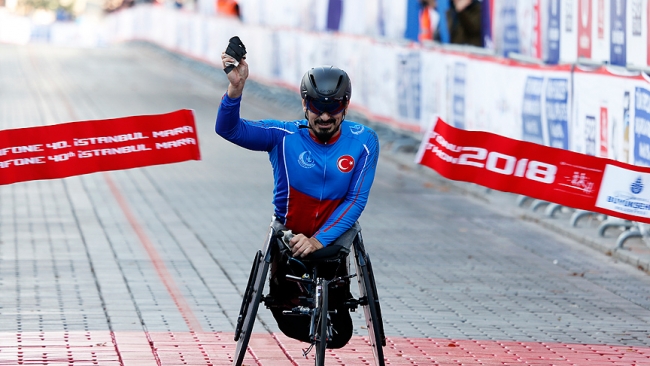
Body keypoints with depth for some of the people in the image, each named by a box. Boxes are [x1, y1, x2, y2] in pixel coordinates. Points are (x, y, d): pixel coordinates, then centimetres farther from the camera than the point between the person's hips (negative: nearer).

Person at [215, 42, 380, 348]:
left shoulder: (363, 142, -14)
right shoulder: (285, 136, -17)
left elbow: (356, 201, -15)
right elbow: (228, 128, -29)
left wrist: (318, 240, -25)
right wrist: (236, 87, -48)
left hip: (333, 238, 0)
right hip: (289, 237, 0)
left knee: (337, 334, 6)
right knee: (289, 320, 9)